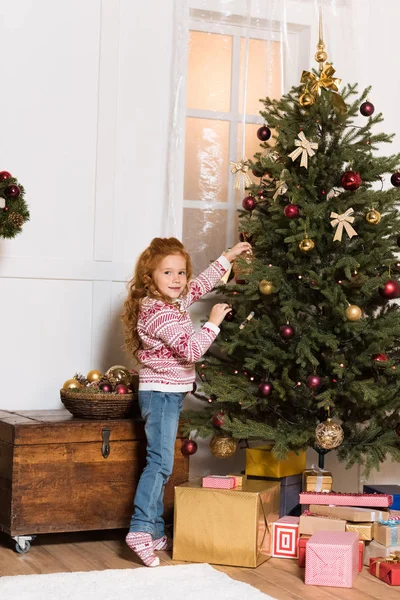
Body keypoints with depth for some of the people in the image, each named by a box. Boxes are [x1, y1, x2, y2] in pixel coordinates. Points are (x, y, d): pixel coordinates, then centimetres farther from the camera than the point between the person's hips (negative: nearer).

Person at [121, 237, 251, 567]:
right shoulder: (158, 312, -19)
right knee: (160, 463, -15)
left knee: (160, 464, 10)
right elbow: (190, 350, -24)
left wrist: (228, 257, 29)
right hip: (160, 393, -10)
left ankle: (156, 532, 15)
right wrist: (213, 322, -15)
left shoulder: (175, 301, 9)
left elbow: (201, 284, 28)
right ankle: (141, 530, -17)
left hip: (170, 394, 10)